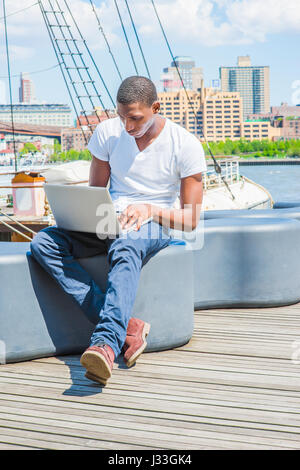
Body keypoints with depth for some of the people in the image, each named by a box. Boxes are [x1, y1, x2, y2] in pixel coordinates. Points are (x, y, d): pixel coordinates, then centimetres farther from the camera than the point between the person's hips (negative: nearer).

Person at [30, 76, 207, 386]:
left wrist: (150, 209, -21)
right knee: (43, 242, -24)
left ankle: (106, 342, -57)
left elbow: (190, 220, -4)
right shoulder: (107, 132, 3)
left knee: (125, 249, -41)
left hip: (154, 226, -4)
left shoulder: (186, 145, -6)